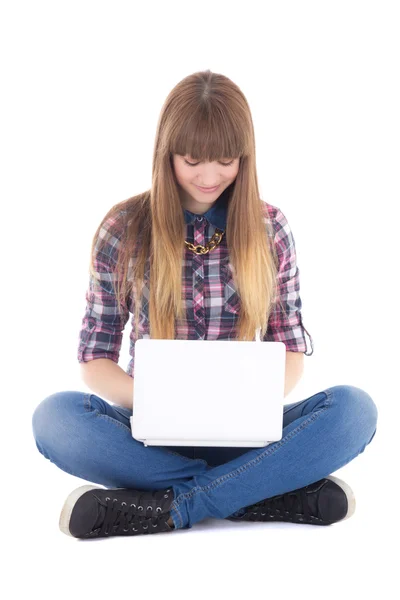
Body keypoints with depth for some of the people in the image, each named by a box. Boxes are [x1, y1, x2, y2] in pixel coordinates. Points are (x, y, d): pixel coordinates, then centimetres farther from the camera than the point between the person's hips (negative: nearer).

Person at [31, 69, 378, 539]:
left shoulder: (269, 229, 4)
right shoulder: (124, 230, 0)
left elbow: (291, 347, 7)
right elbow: (95, 358, 2)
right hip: (152, 429, 0)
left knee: (355, 408, -26)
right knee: (54, 417, -32)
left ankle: (167, 508, -28)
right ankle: (274, 492, -28)